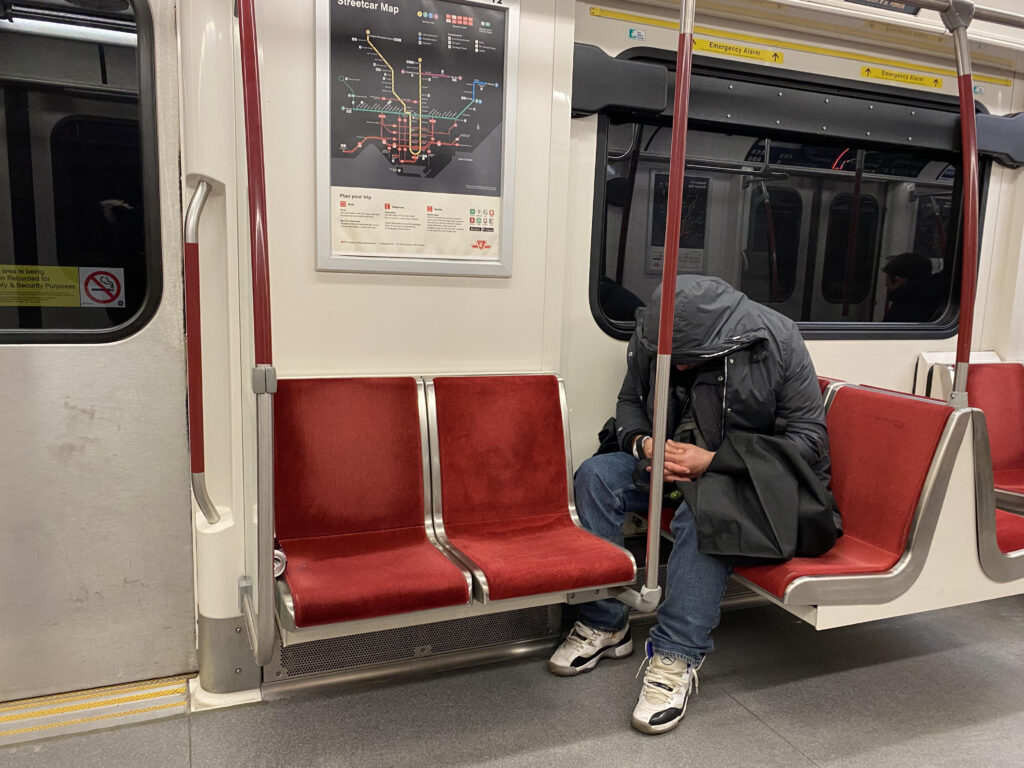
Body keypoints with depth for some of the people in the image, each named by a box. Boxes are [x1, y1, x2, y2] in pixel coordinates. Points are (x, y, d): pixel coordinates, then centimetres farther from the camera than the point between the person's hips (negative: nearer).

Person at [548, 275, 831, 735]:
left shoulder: (777, 342, -19)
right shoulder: (650, 337, -7)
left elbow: (808, 438, -15)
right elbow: (629, 402, 10)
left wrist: (716, 461, -25)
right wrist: (643, 443, -15)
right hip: (672, 460, 5)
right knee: (596, 476, -20)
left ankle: (676, 658, -27)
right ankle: (604, 624, -11)